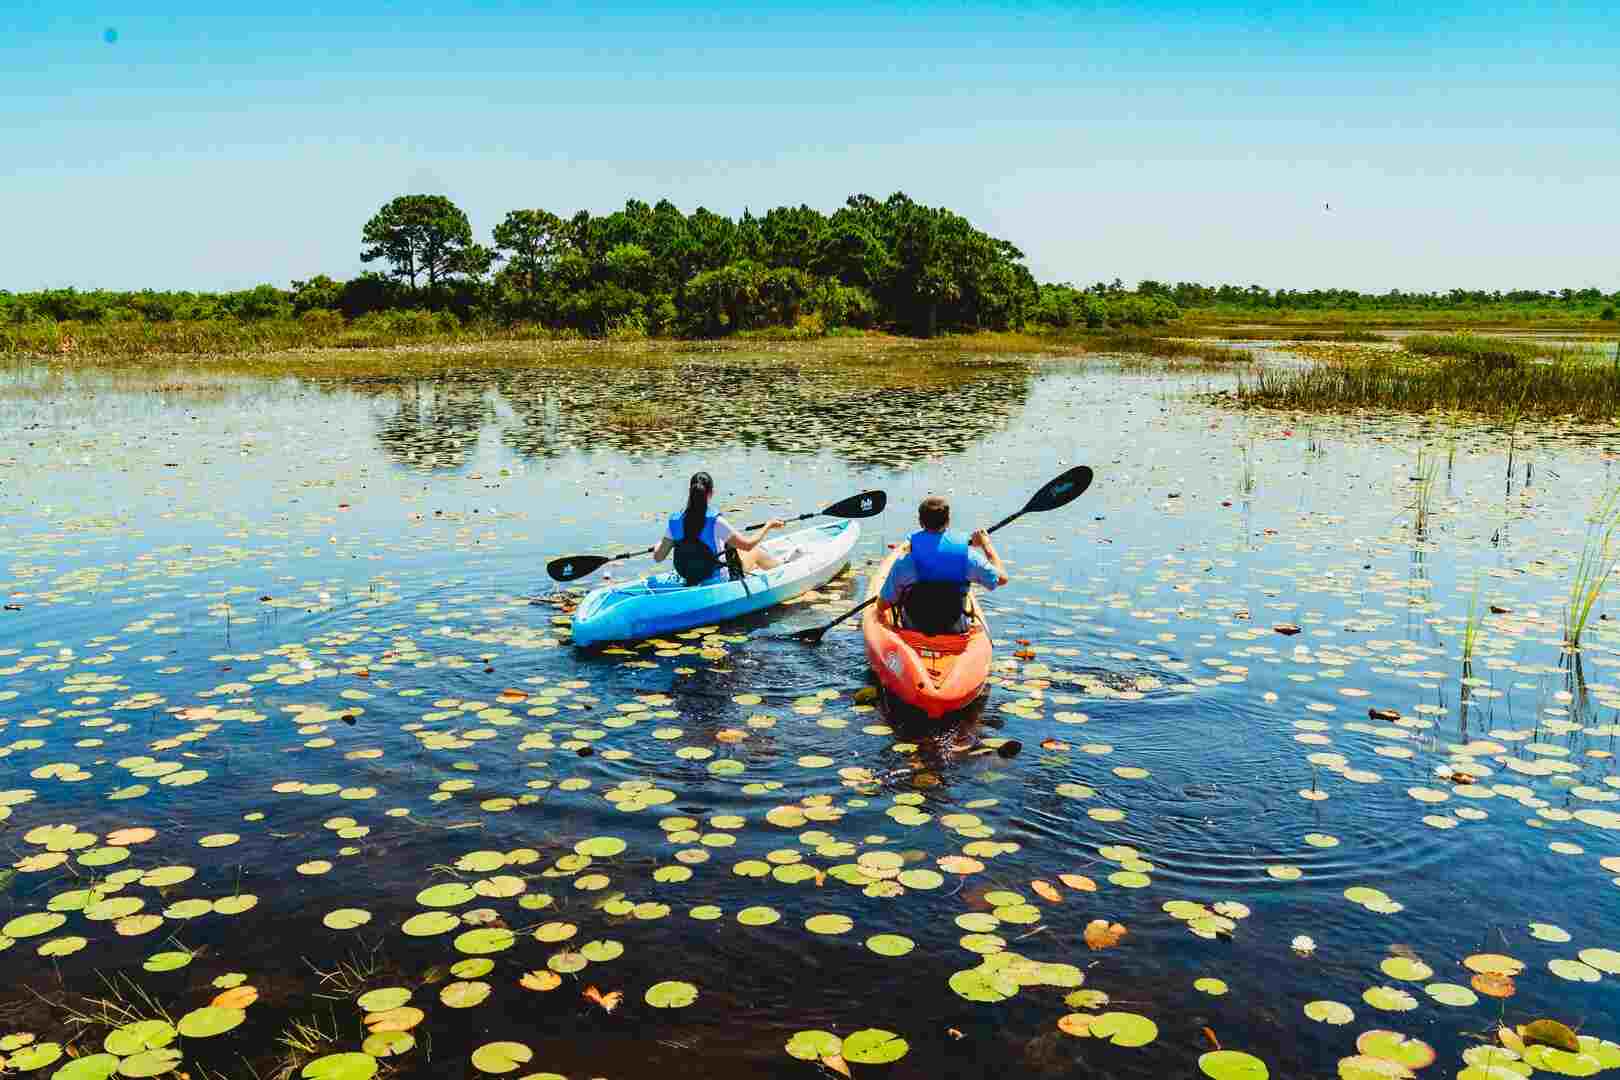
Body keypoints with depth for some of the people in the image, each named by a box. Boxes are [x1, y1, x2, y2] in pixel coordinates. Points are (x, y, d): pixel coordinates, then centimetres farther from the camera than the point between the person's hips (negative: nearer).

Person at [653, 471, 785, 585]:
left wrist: (660, 542, 17)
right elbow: (747, 545, -15)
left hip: (690, 581, 6)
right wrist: (768, 526, -1)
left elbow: (658, 557, -5)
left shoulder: (674, 521, -12)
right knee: (756, 552, 18)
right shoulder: (715, 522, -26)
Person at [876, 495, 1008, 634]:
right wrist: (987, 545, 13)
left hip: (914, 630, -1)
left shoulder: (905, 560, -16)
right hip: (955, 631, 1)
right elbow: (1002, 578, 1)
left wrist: (881, 612, 16)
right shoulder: (966, 555, -13)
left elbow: (883, 604, -9)